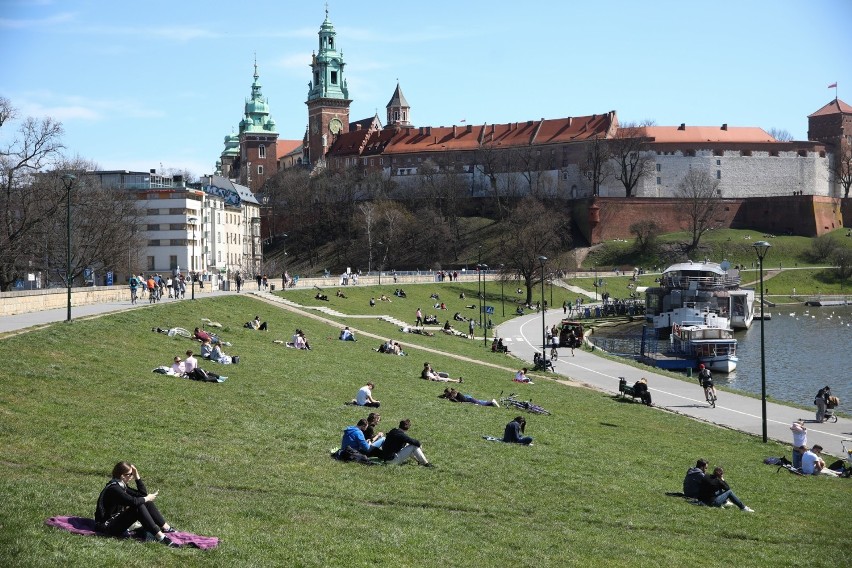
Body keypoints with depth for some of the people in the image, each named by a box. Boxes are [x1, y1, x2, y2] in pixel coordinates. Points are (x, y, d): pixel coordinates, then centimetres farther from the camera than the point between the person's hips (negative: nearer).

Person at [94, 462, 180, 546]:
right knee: (138, 507, -26)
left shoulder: (121, 485, 8)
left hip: (117, 519, 10)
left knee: (146, 503, 2)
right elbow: (133, 501, -32)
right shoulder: (113, 488, -22)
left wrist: (137, 476, 0)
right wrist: (147, 499, -14)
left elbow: (143, 493, 9)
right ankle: (160, 536, -31)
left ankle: (166, 528, 0)